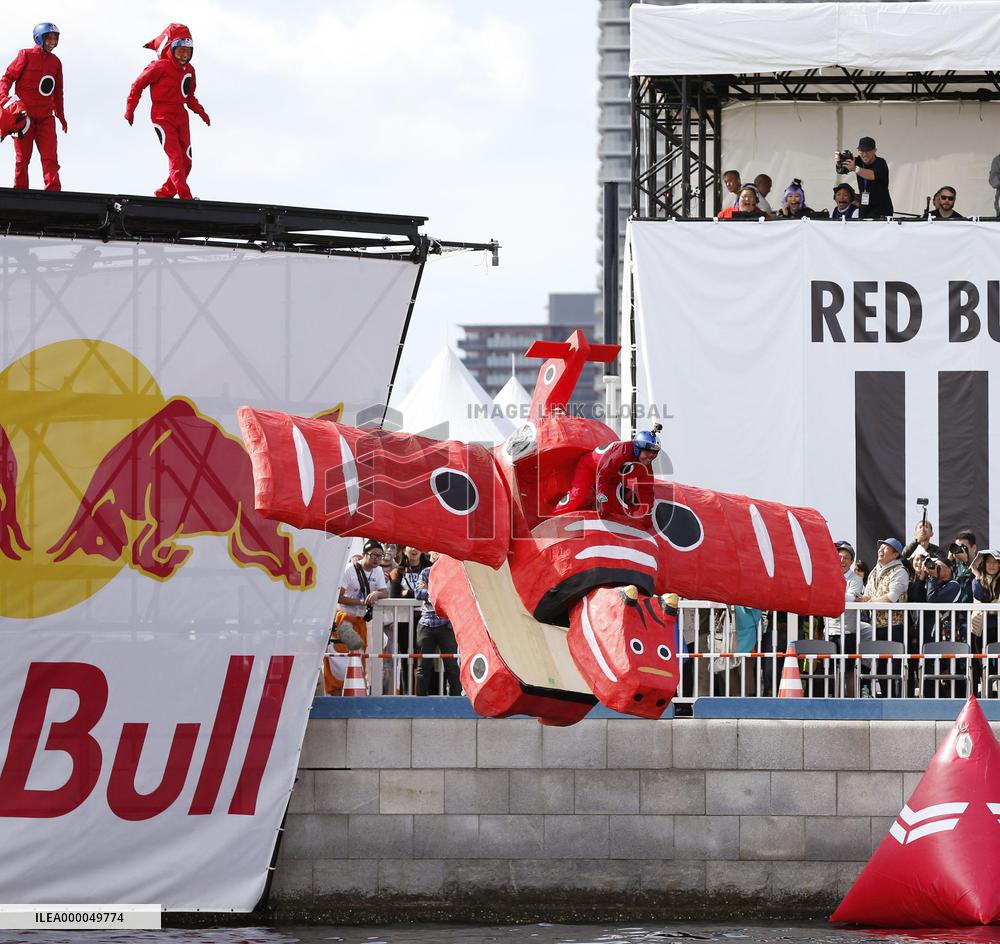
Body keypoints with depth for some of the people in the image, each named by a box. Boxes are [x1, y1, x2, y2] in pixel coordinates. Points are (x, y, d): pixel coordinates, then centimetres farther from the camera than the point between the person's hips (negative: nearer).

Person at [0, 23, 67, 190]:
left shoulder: (55, 61, 13)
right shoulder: (26, 56, -1)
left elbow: (58, 92, 21)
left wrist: (61, 116, 22)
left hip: (45, 117, 3)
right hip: (24, 115, -3)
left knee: (50, 157, -8)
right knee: (22, 158, 1)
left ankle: (53, 191, -12)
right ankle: (20, 191, 7)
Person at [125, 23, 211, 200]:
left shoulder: (189, 70, 10)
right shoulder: (160, 67, -12)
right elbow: (138, 85, -4)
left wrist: (200, 112, 9)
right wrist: (130, 109, -6)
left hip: (181, 116, 7)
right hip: (162, 117, -7)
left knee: (186, 160, 4)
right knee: (176, 157, -17)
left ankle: (165, 193, 17)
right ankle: (185, 197, -23)